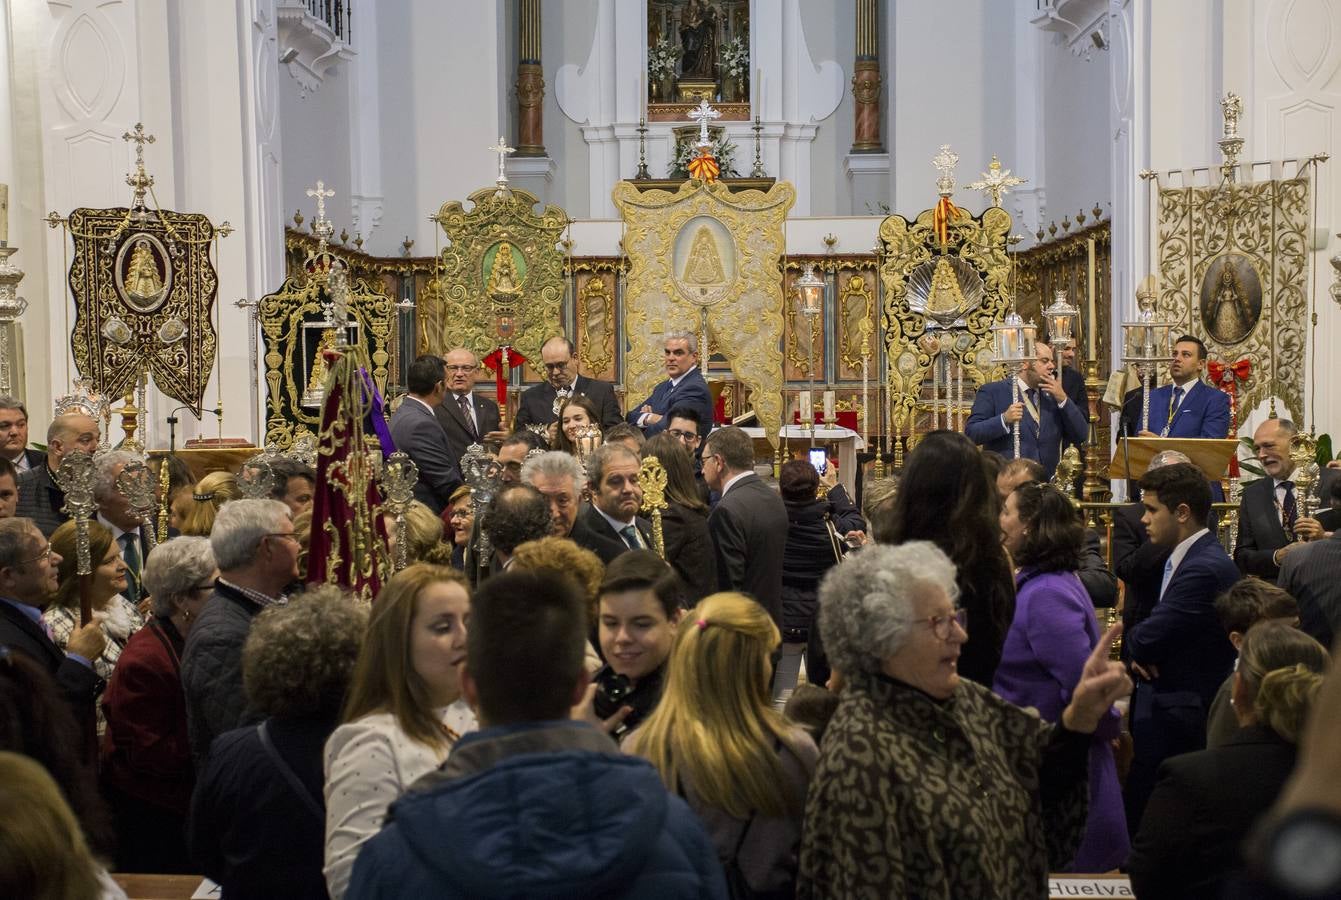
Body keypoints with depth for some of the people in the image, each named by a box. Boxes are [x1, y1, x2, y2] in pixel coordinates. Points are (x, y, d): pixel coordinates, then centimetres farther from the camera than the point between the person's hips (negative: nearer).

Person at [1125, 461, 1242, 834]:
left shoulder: (1204, 568, -20)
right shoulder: (1188, 557, 13)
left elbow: (1144, 640, -24)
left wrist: (1137, 648, -1)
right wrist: (1143, 653, -7)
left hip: (1175, 724, -9)